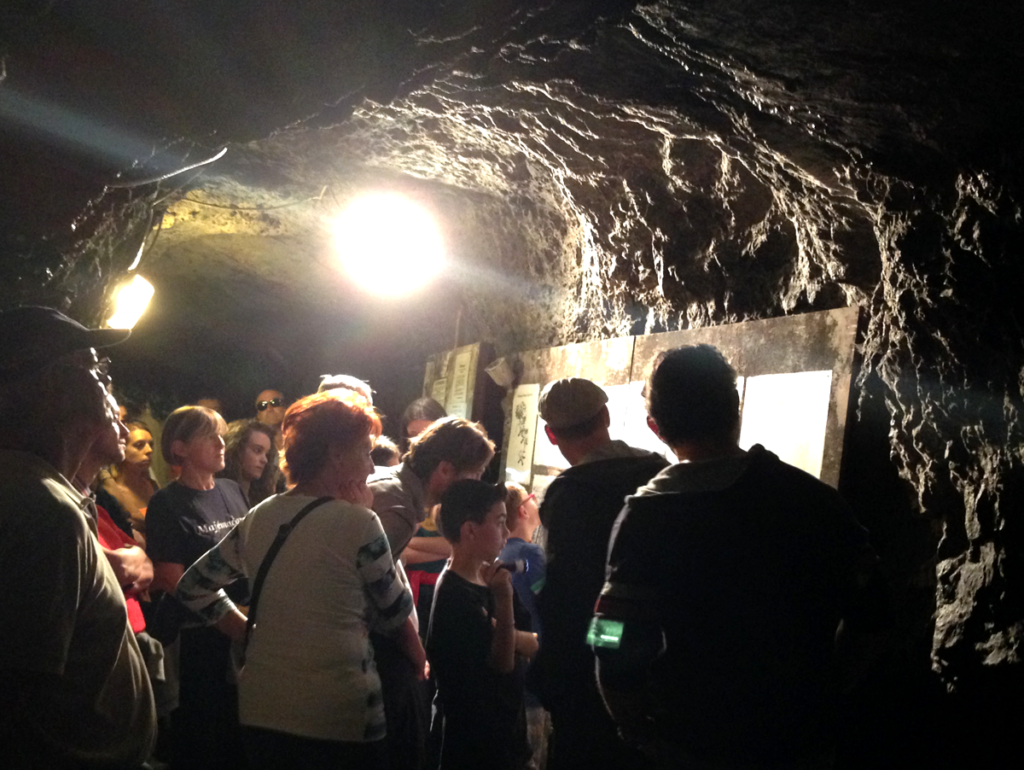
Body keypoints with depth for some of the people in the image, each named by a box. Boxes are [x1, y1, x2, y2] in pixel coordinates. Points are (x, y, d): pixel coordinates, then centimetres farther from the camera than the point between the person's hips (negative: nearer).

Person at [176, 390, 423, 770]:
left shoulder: (257, 519, 4)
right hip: (339, 718, -6)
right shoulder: (357, 523, -13)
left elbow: (194, 588, 14)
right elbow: (395, 613, -4)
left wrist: (250, 632, 14)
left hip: (262, 711, 6)